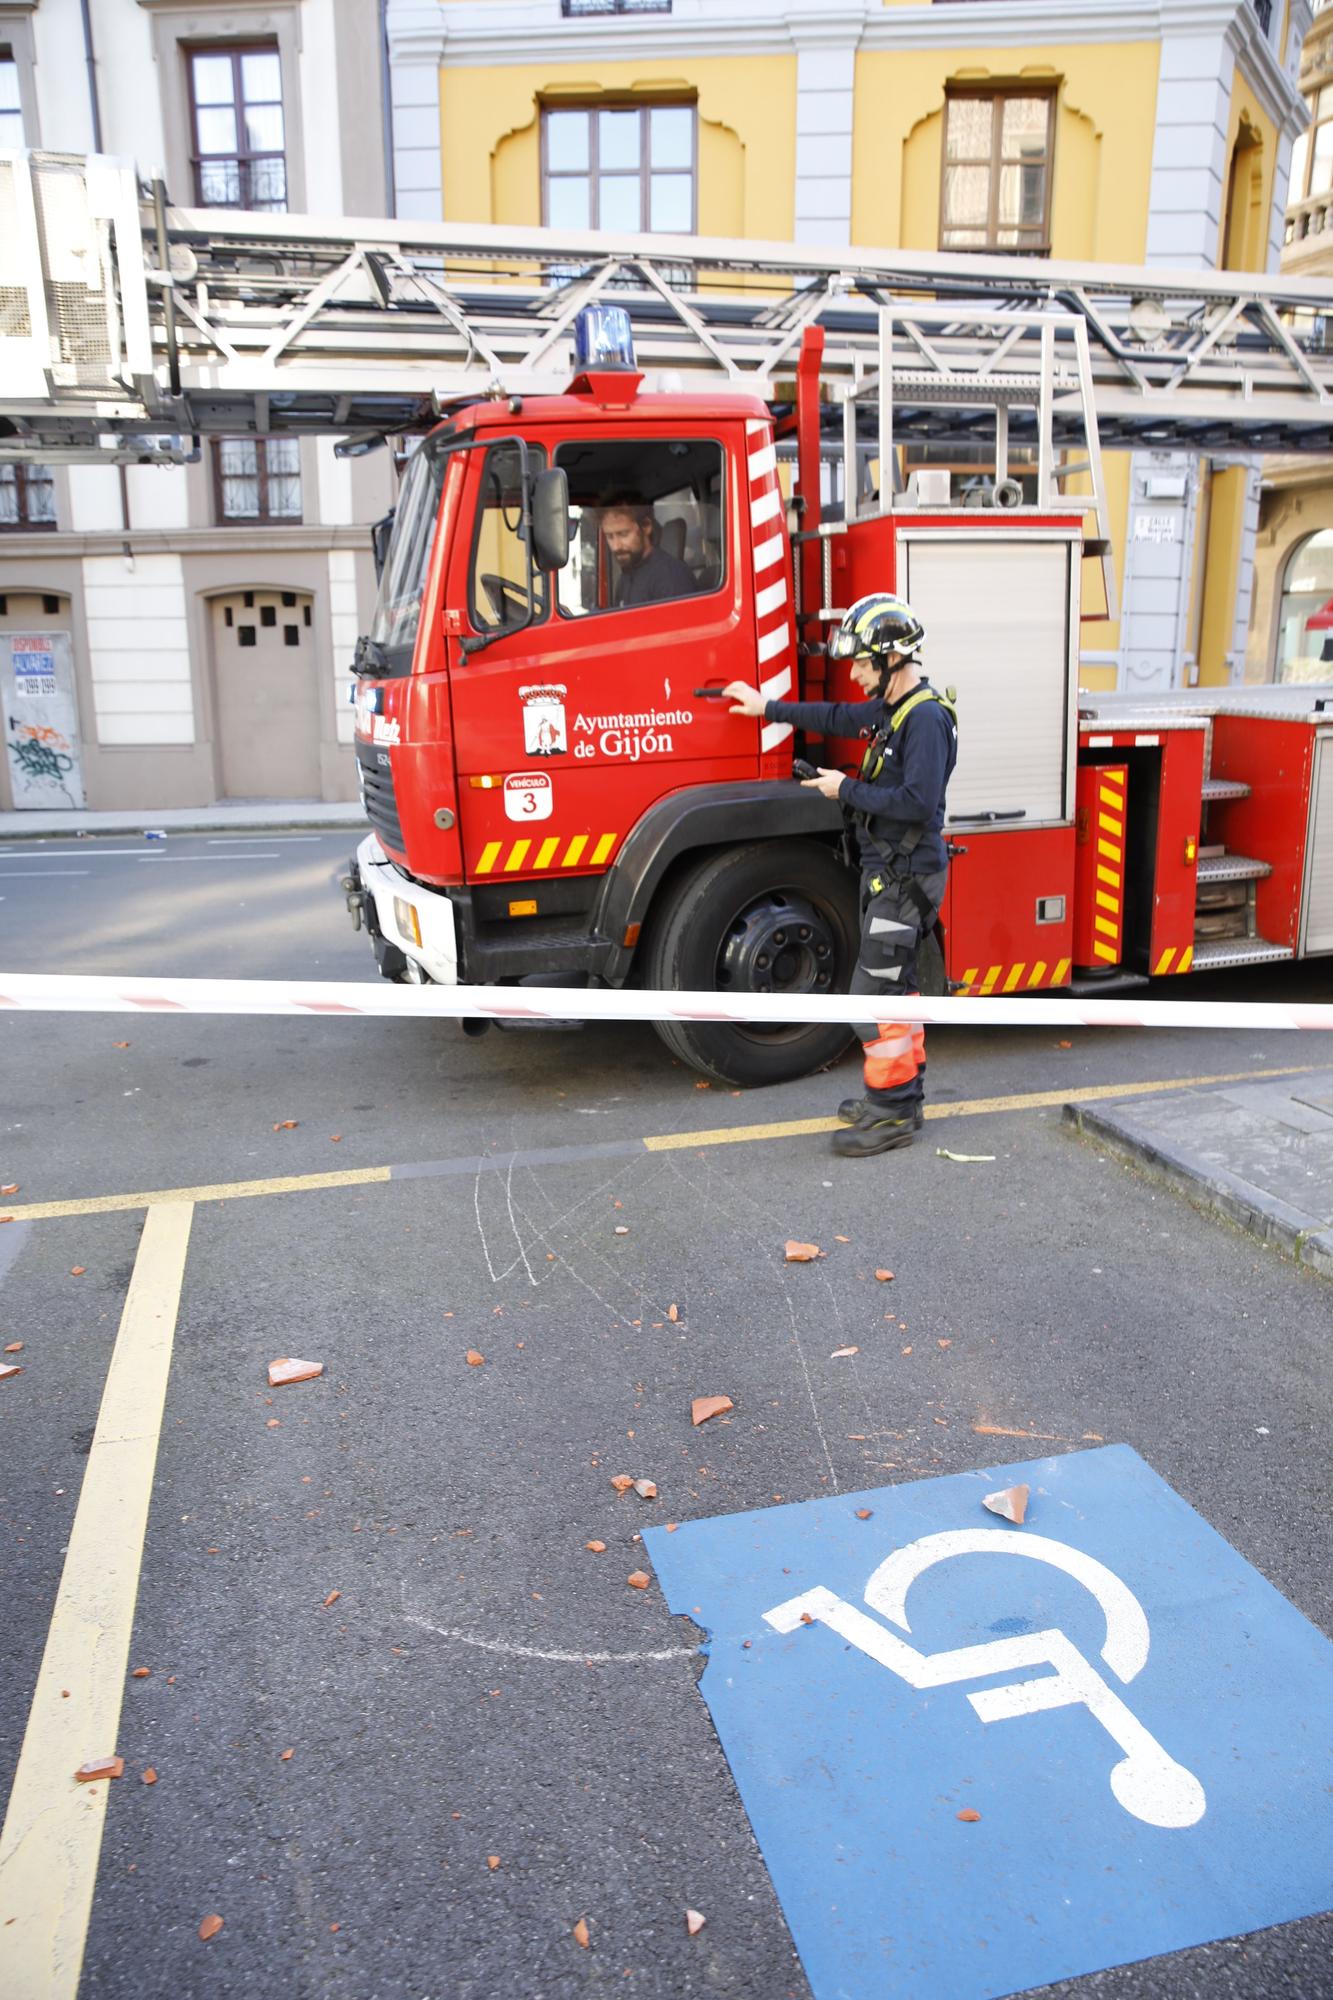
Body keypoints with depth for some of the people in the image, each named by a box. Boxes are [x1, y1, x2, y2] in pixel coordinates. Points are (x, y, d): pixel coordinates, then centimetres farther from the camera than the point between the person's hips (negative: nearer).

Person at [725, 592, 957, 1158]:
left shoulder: (927, 718, -20)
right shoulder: (893, 708, 11)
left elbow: (918, 802, -28)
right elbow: (840, 718, 29)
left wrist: (847, 790, -17)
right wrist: (769, 708, 34)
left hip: (905, 877, -10)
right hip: (887, 873, 10)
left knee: (875, 992, -8)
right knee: (894, 986, 16)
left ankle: (893, 1115, 0)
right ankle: (903, 1095, 26)